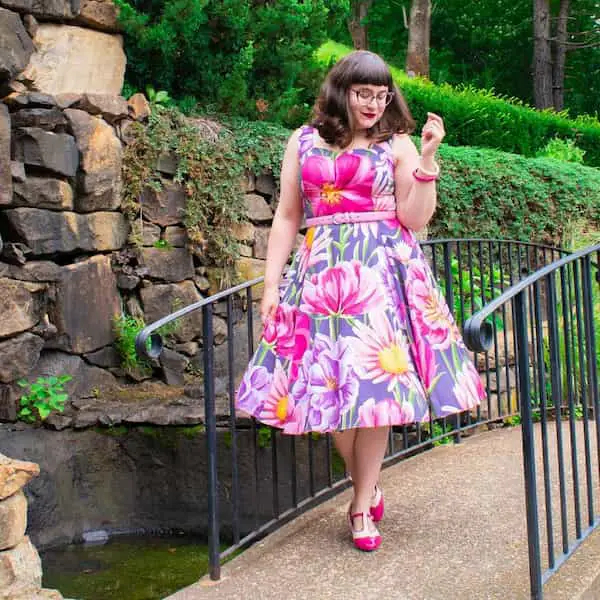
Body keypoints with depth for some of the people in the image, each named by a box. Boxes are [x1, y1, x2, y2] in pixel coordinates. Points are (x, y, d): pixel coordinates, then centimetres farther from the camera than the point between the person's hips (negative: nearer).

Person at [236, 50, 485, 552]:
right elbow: (287, 218, 11)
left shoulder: (397, 144, 6)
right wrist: (271, 284, 6)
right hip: (322, 275, 2)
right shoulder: (303, 142, 10)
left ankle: (362, 506, 11)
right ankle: (368, 488, 22)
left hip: (382, 275, -1)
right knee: (329, 384, -1)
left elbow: (414, 220, -2)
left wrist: (427, 159, -11)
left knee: (373, 381, -4)